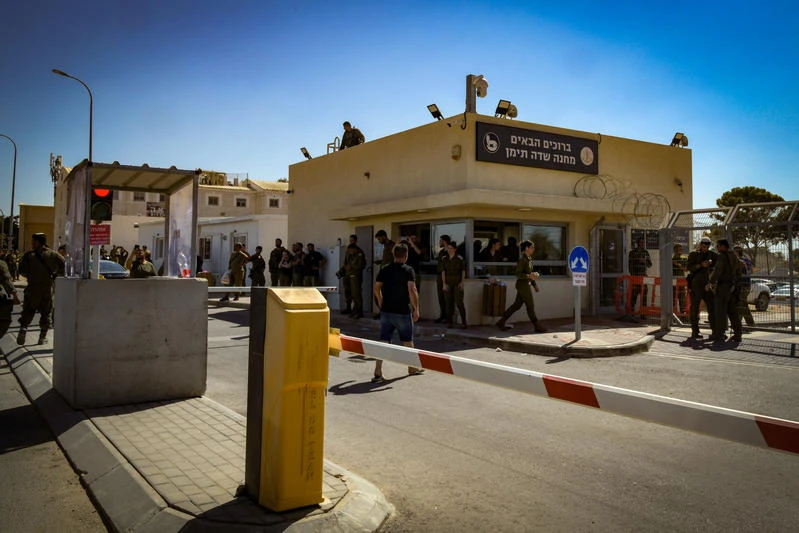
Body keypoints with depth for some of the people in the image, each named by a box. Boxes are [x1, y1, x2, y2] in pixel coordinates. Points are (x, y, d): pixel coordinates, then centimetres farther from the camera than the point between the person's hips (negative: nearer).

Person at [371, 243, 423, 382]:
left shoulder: (384, 270, 4)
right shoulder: (408, 270, -10)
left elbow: (376, 288, 4)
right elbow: (412, 290, -18)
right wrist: (416, 309, -12)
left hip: (386, 311, 3)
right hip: (403, 311, -3)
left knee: (384, 341, 2)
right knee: (407, 340, 15)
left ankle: (378, 372, -6)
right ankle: (412, 368, 32)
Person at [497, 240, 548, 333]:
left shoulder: (529, 259, 13)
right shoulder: (522, 259, -16)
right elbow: (518, 274, -20)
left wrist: (534, 284, 22)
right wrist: (529, 276, -30)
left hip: (526, 284, 10)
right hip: (522, 284, -10)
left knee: (517, 305, 12)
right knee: (530, 305, -1)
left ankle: (501, 322, 17)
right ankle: (537, 327, 9)